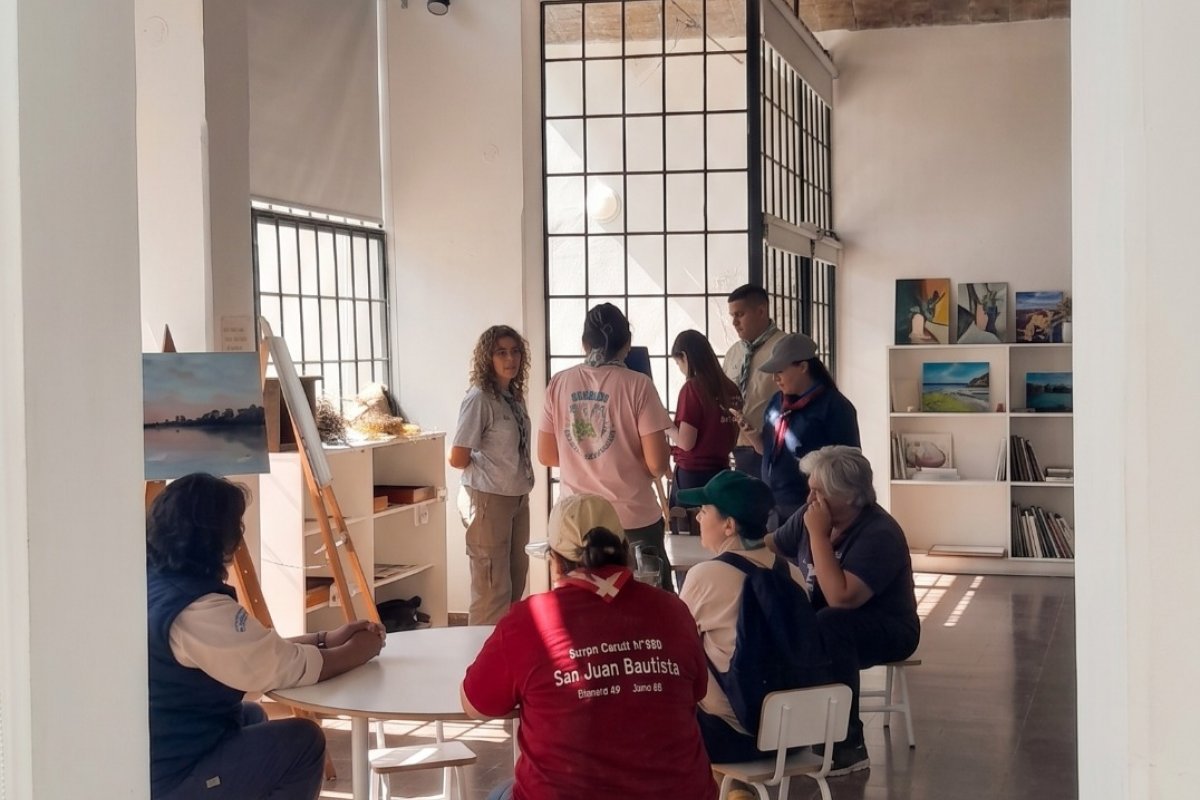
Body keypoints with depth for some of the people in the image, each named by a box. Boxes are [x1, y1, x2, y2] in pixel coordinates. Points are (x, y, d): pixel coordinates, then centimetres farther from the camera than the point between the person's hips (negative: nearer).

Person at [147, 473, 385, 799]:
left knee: (252, 717, 28)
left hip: (154, 758, 10)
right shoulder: (199, 611, -25)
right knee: (303, 741, 0)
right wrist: (355, 652, 0)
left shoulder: (155, 584, 4)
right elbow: (288, 667, -18)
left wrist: (325, 640, 8)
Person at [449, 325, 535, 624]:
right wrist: (489, 470, 0)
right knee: (493, 590, -3)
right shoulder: (479, 399, -16)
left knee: (515, 584, 16)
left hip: (517, 497, 8)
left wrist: (520, 475, 1)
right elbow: (457, 459, -14)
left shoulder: (514, 396, 6)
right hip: (488, 499, -8)